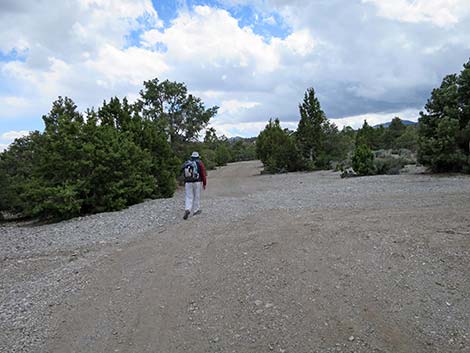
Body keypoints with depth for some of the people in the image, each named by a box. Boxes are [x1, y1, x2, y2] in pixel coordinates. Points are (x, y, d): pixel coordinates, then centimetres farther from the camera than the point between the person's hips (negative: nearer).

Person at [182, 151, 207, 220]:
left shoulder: (186, 163, 10)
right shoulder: (200, 163, 0)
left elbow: (184, 174, 15)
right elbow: (203, 174, -3)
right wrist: (204, 183, 5)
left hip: (188, 183, 2)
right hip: (197, 182, -2)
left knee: (189, 197, 4)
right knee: (197, 196, 11)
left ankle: (187, 210, -17)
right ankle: (196, 211, 20)